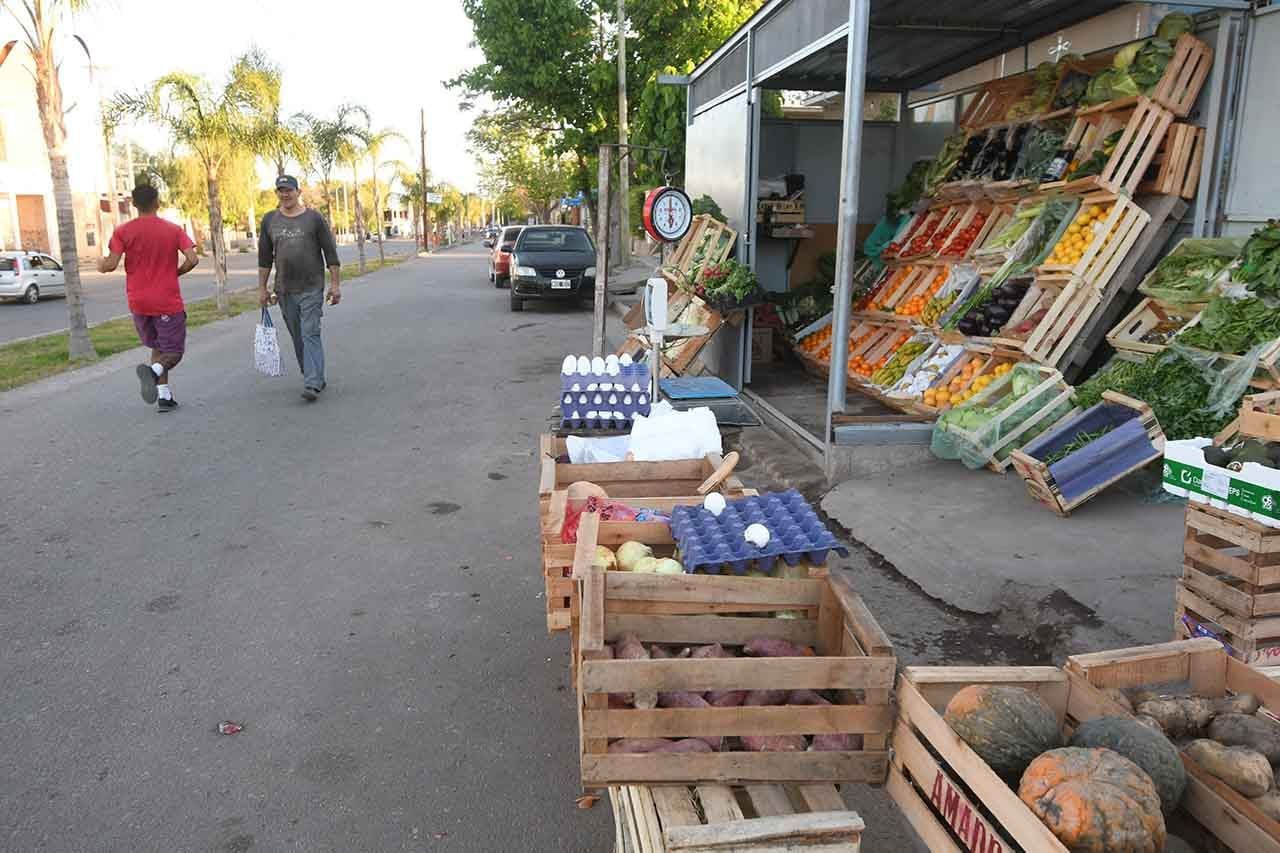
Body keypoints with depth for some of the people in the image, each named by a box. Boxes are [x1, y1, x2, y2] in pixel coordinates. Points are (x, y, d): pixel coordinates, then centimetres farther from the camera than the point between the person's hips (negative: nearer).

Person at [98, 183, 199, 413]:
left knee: (158, 347, 20)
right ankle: (154, 370, -29)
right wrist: (176, 272, 6)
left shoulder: (123, 232, -2)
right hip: (168, 303, -3)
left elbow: (110, 264, -10)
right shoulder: (174, 230, -3)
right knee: (173, 351, 4)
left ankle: (164, 397, 12)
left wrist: (100, 264, 13)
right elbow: (192, 260, -12)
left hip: (139, 303, 3)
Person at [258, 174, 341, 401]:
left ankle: (312, 385, -16)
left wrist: (335, 285, -5)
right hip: (284, 290, 4)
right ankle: (315, 378, 20)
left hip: (312, 288, -4)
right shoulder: (269, 220, 9)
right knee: (298, 338, 8)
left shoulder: (314, 218, 0)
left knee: (310, 334, -12)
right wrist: (262, 288, 10)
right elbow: (264, 258, 13)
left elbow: (331, 254, -1)